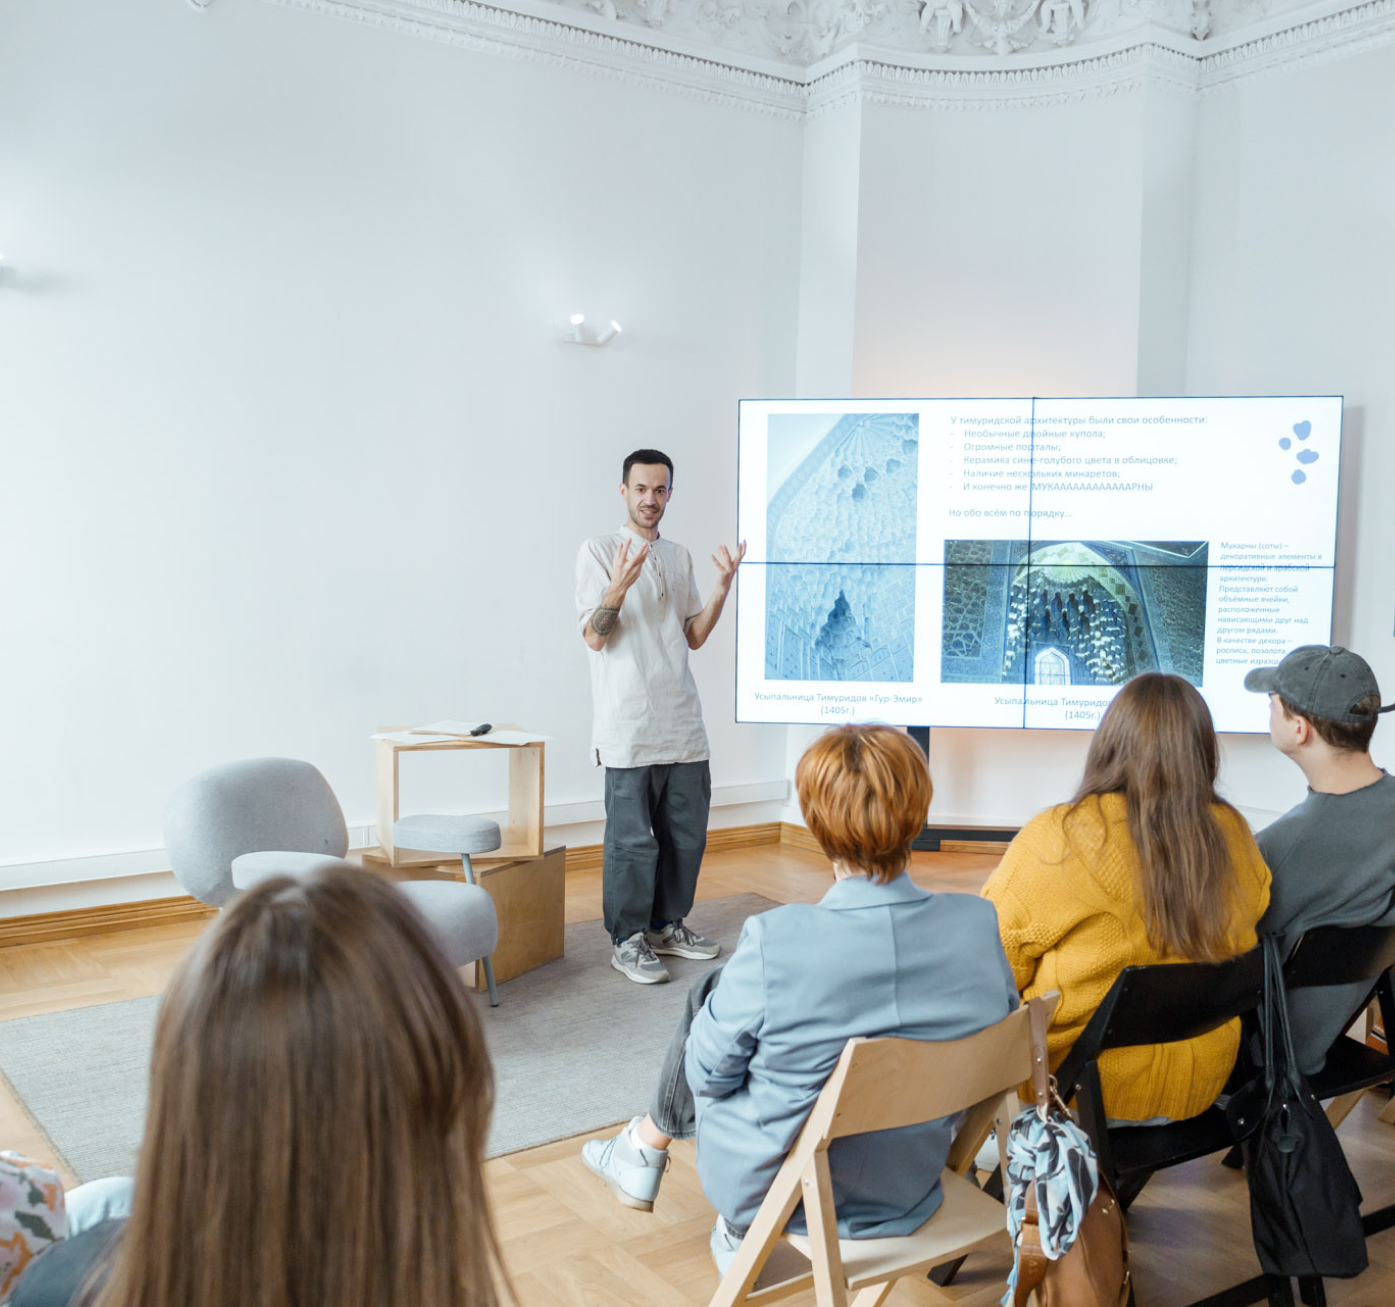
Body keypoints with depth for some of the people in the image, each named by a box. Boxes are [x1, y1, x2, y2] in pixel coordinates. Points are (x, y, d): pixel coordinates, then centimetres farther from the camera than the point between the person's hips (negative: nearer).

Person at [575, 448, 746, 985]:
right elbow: (595, 637, -10)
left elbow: (694, 636, 14)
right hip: (628, 727, -6)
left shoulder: (679, 557, 15)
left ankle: (667, 925, 26)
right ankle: (627, 941, 12)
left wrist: (723, 587, 1)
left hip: (682, 721, 6)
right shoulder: (598, 552, -3)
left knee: (686, 832, 11)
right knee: (631, 839, -1)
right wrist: (619, 587, -26)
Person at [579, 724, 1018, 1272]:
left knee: (710, 992, 19)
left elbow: (708, 1071, -15)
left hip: (769, 1190, -3)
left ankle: (645, 1151, 44)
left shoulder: (775, 941, -30)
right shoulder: (980, 926, -19)